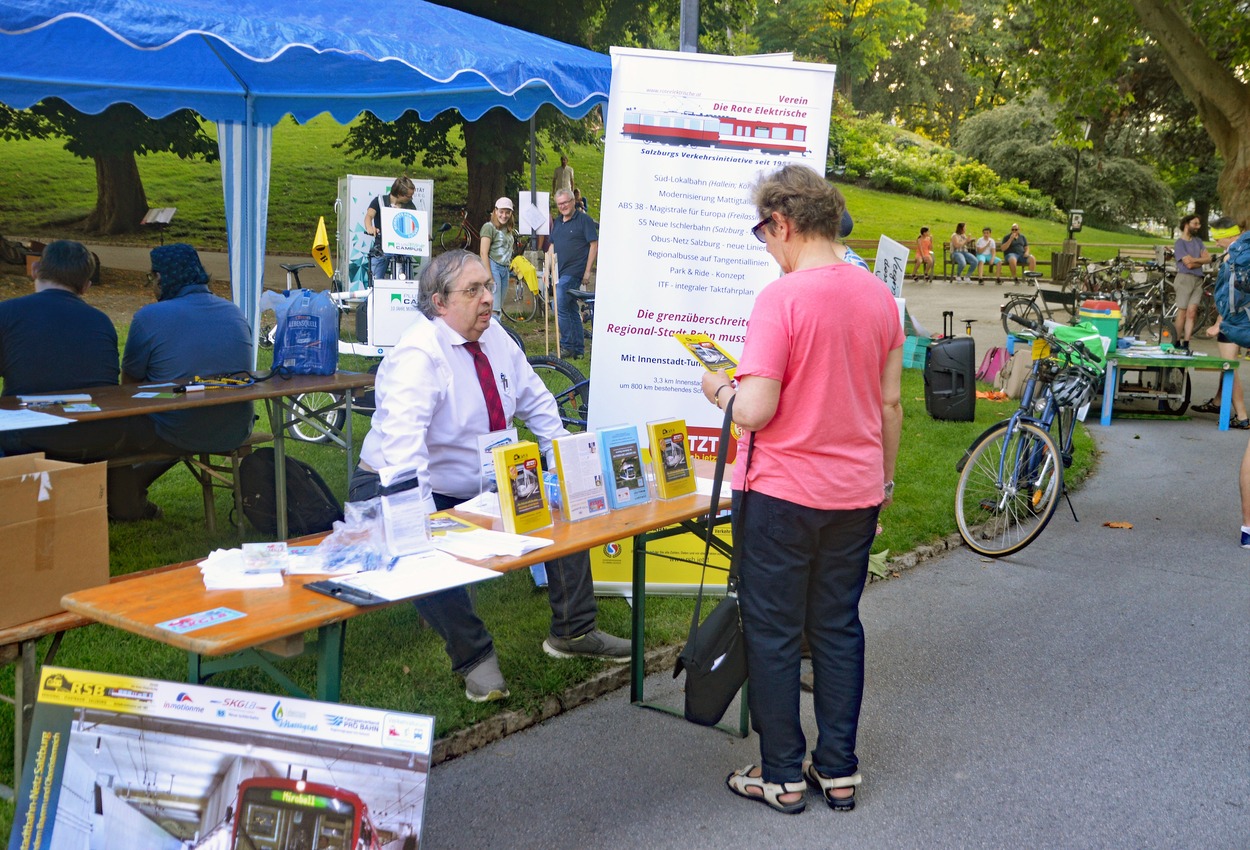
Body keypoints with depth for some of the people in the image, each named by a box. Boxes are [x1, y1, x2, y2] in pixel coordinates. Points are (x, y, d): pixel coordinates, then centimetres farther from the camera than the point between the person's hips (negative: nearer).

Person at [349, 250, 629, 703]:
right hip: (410, 495, -8)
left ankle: (572, 632, 9)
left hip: (483, 487, 8)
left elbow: (536, 401, 11)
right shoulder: (418, 355, -25)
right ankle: (475, 658, -15)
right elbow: (402, 446, -38)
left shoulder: (495, 336, 0)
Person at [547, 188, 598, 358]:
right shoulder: (557, 222, 16)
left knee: (560, 307, -15)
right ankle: (579, 349, 16)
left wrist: (587, 272, -13)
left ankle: (567, 346, -7)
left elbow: (594, 245, -9)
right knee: (572, 310, 11)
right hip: (560, 272, 8)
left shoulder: (584, 220, -6)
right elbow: (552, 247, 21)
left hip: (573, 272, -8)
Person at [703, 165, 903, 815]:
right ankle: (838, 771, 24)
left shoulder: (781, 298, -18)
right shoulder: (879, 296, 2)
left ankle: (782, 777, 17)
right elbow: (890, 403, 9)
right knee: (838, 628, 15)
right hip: (856, 494, 6)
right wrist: (885, 477, 21)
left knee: (774, 634, 7)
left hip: (781, 493, -6)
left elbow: (756, 411, -21)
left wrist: (719, 388, 0)